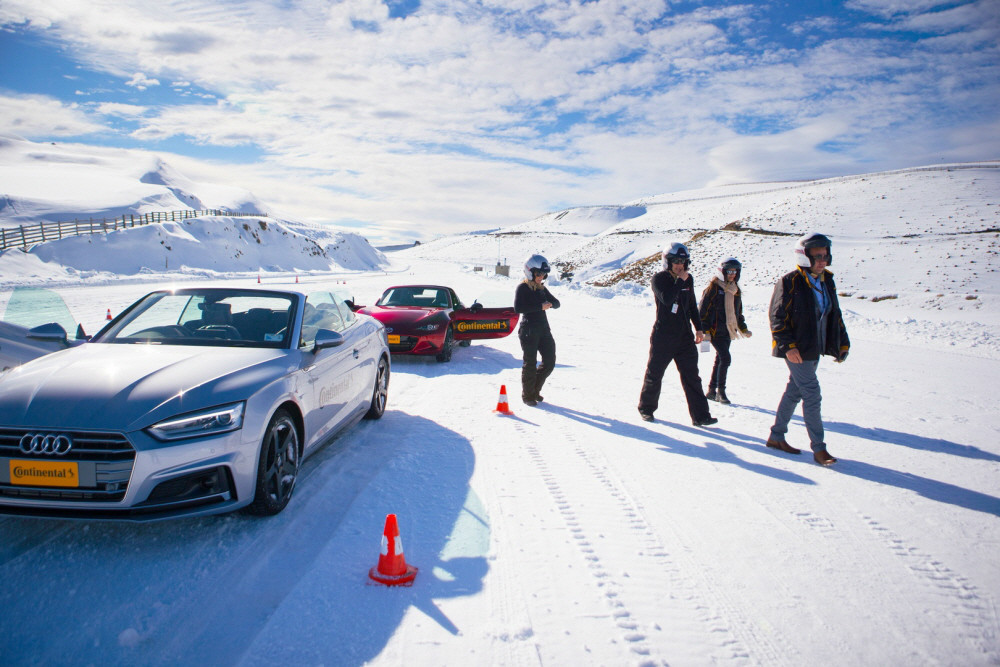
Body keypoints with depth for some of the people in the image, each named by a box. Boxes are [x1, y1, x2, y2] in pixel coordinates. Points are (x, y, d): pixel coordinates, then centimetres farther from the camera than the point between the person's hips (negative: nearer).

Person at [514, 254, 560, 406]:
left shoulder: (542, 288, 14)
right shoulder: (522, 288, -7)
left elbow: (557, 303, 16)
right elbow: (518, 308, -21)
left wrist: (550, 304, -8)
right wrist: (540, 306, -24)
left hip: (543, 329, 7)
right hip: (528, 330, -7)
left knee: (549, 362, 5)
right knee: (530, 363, -1)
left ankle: (535, 389, 23)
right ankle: (527, 395, 14)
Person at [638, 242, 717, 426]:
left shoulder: (688, 280, 9)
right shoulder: (659, 279, -8)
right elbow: (667, 299, -26)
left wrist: (699, 328, 17)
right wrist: (679, 280, -21)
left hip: (685, 336, 4)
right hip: (663, 337, -4)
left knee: (691, 376, 0)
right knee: (654, 375, 7)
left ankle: (700, 415, 1)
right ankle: (646, 408, 26)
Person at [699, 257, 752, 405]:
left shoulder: (735, 290, 14)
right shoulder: (713, 288, -8)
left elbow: (738, 312, 25)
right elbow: (703, 309, -9)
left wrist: (743, 329, 21)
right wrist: (704, 330, -14)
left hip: (728, 331, 7)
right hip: (715, 330, -7)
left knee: (720, 360, 11)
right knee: (725, 358, -15)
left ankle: (711, 390, 20)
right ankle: (720, 391, -6)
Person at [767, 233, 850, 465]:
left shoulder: (827, 282, 10)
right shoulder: (790, 282, -13)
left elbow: (835, 315, 18)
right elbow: (777, 316, -14)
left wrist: (842, 343, 13)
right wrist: (788, 345, -21)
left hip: (815, 349, 8)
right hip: (797, 351, -8)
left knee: (794, 392, 14)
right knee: (812, 395, -8)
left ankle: (776, 436, 26)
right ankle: (818, 448, 0)